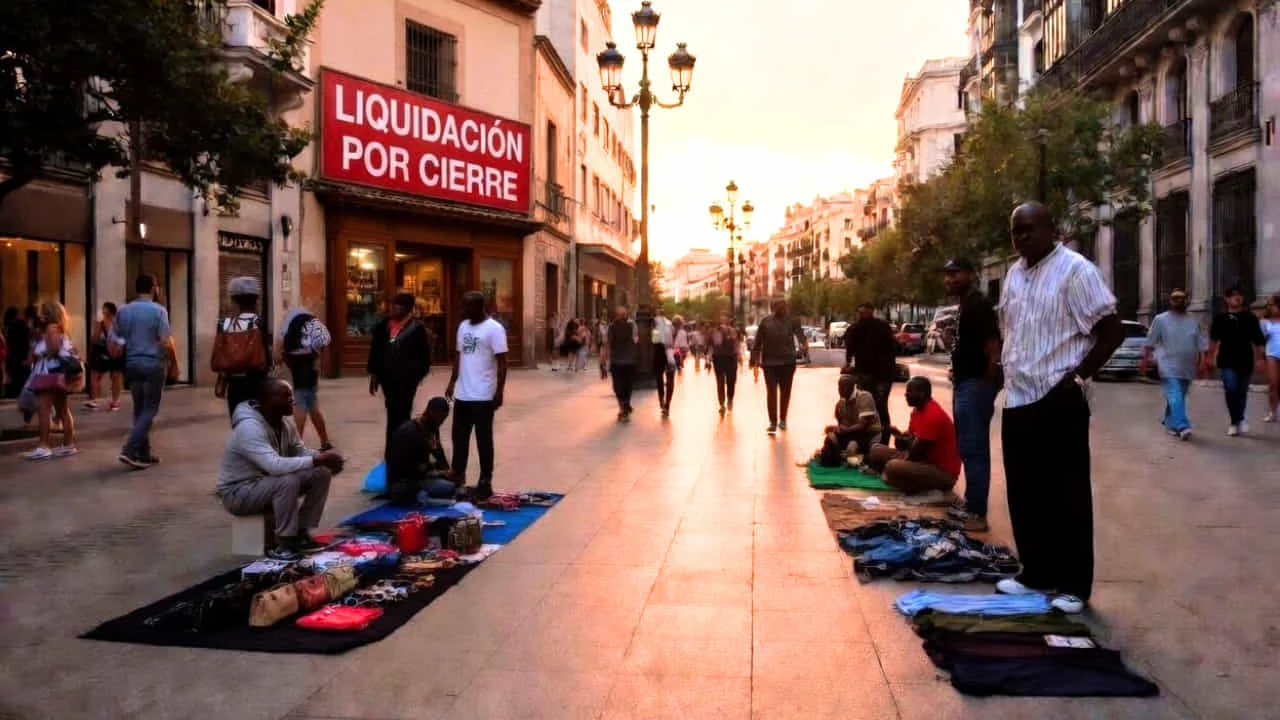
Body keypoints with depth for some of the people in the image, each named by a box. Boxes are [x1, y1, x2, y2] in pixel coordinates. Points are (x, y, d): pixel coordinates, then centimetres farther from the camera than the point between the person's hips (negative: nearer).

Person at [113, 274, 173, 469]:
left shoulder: (123, 311, 9)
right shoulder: (158, 310, -8)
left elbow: (115, 344, 7)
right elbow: (166, 343, -13)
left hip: (132, 364, 6)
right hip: (153, 364, -6)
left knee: (139, 409, 12)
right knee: (149, 410, -1)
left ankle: (143, 453, 16)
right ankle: (130, 450, -12)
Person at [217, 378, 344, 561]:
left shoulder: (285, 421, -3)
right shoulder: (249, 427, -30)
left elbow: (299, 452, 4)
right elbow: (275, 465, -42)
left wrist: (323, 456, -18)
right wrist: (318, 459, -38)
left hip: (268, 482, 8)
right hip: (238, 492, -8)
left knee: (322, 473, -7)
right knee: (289, 480, -35)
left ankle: (301, 533, 2)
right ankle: (284, 543, -19)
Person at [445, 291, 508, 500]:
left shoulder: (494, 329, -11)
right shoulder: (463, 326, 11)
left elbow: (502, 363, -12)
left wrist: (499, 392, -15)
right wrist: (452, 382, 14)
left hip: (483, 396, -7)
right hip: (462, 394, 7)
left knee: (483, 440, 2)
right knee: (459, 438, 14)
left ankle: (485, 482, 11)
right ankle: (458, 477, 26)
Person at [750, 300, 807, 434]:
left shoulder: (792, 321, 3)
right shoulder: (765, 322, 4)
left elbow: (800, 333, -13)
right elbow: (758, 342, 5)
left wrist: (804, 344, -34)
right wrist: (755, 359, 0)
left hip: (787, 361, 1)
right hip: (769, 362, -1)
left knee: (785, 392, 11)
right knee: (771, 392, -6)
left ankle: (782, 419, 26)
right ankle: (773, 422, -5)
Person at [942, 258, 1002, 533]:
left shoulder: (978, 304, -15)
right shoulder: (965, 305, 17)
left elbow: (993, 347, -21)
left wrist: (986, 381, -17)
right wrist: (958, 372, 15)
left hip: (976, 385, -11)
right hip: (964, 383, 11)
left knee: (974, 448, -8)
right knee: (968, 447, 16)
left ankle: (976, 513, -4)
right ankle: (970, 503, 26)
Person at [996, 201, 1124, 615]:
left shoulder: (1075, 270, -10)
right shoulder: (1015, 273, 13)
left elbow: (1113, 331, -12)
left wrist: (1078, 377, -15)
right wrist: (1002, 371, 10)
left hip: (1059, 402, -7)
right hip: (1018, 399, 8)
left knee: (1067, 497, 2)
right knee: (1025, 494, 13)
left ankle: (1074, 585, 13)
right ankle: (1037, 573, 26)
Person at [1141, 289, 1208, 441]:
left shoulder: (1194, 321, 12)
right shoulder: (1160, 320, 0)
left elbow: (1201, 343, 11)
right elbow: (1150, 342, 1)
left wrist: (1202, 360, 1)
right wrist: (1144, 359, -3)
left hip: (1187, 368, 5)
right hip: (1169, 367, -5)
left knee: (1177, 398, 12)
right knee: (1175, 398, -16)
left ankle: (1169, 422, 28)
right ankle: (1182, 427, -23)